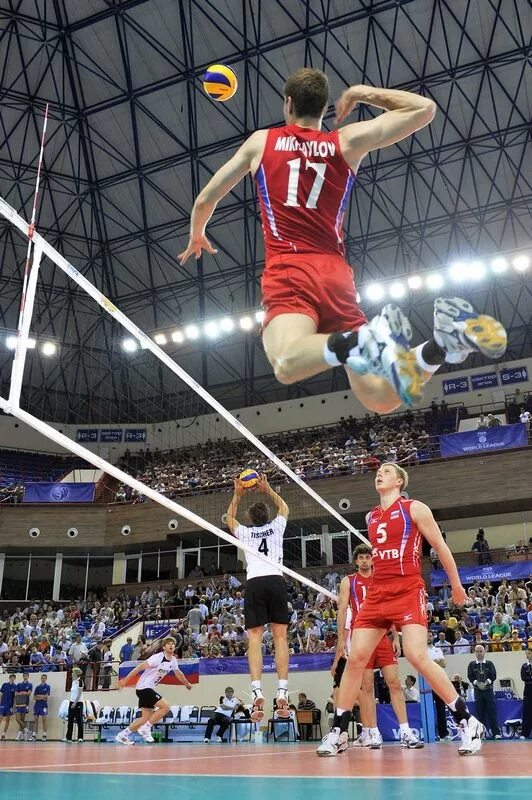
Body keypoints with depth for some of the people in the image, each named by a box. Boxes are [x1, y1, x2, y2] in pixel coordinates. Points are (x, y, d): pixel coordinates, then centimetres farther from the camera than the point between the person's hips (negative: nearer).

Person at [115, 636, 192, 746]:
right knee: (165, 707, -16)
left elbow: (178, 673, 27)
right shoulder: (158, 657, -18)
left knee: (147, 717, 8)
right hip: (144, 687, -9)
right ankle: (146, 728, -7)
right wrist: (125, 680, -22)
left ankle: (123, 735, 14)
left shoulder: (173, 660, 7)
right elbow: (140, 667, -20)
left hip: (149, 688, 9)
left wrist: (187, 684, 40)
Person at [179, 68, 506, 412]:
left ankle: (365, 340, -54)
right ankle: (445, 341, -31)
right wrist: (362, 93, 31)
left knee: (288, 364, -26)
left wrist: (197, 236, 42)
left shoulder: (261, 141, 15)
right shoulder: (348, 141, 16)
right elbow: (424, 109, 20)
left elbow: (205, 200, 21)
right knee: (380, 397, -3)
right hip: (336, 276, 2)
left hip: (288, 271, -2)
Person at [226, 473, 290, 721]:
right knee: (280, 636, -1)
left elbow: (230, 518, 40)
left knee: (255, 638, -3)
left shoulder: (245, 532, 18)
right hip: (276, 580, 0)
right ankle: (282, 692, -9)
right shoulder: (276, 526, 17)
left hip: (254, 583, 0)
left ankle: (257, 692, -16)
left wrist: (238, 494, 44)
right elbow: (284, 508, 39)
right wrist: (267, 489, 44)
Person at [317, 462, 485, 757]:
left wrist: (456, 586, 9)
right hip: (377, 594, 5)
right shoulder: (371, 517, 15)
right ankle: (338, 732, 7)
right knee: (355, 658, -3)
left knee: (417, 656, -20)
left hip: (408, 591, -5)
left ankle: (468, 723, -6)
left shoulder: (415, 509, 0)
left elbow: (440, 547, 5)